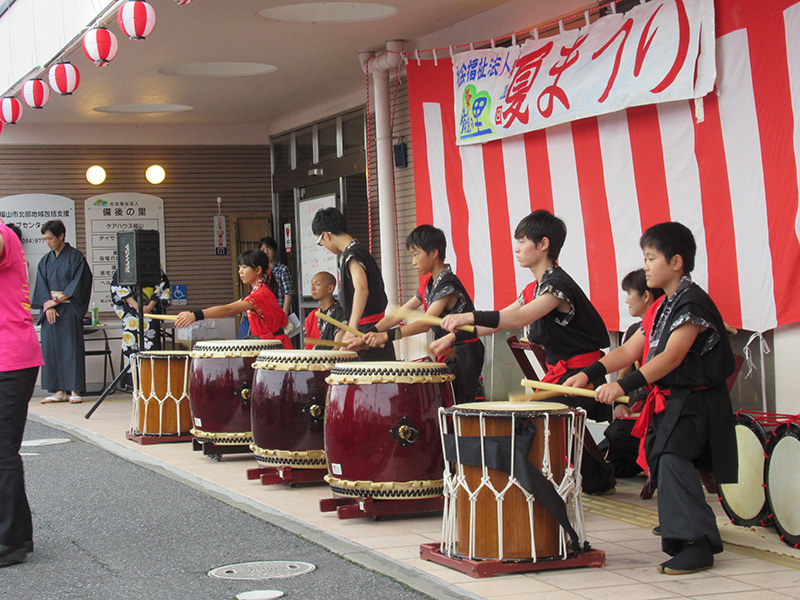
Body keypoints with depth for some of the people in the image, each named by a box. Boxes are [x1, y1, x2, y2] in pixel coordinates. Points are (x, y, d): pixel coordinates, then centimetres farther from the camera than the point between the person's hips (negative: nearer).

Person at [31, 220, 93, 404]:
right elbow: (41, 285, 8)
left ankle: (75, 391, -4)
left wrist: (57, 300, -11)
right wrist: (48, 305, -7)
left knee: (72, 348, -6)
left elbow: (77, 284, -8)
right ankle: (60, 391, 4)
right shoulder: (45, 261, 14)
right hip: (50, 310, 5)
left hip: (69, 310, -5)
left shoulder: (75, 257, -2)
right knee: (51, 348, 1)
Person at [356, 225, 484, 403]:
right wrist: (366, 335, 0)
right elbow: (400, 314, 11)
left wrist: (387, 336, -39)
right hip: (447, 355, 9)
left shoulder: (448, 285, -18)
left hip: (463, 357, -9)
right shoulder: (428, 284, 12)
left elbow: (426, 322, -29)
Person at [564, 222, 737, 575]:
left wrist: (624, 385, -32)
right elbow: (630, 350, 13)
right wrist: (589, 374, 2)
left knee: (672, 457, -25)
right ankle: (678, 524, 41)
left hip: (693, 400, -10)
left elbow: (672, 356, -26)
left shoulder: (692, 302, -16)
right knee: (660, 458, 19)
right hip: (668, 400, 10)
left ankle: (698, 545, -26)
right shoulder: (661, 307, 14)